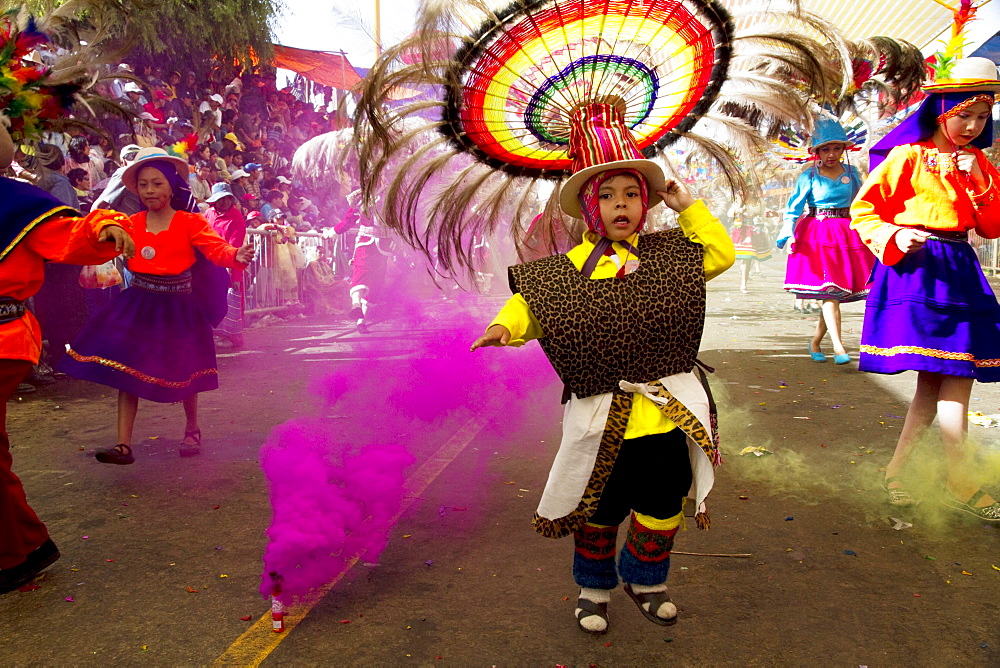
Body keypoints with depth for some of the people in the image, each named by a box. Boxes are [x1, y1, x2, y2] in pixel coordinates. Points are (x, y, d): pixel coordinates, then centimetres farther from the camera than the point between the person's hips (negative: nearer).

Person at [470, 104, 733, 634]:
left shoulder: (668, 254, 4)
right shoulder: (565, 272, -3)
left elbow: (721, 253, 10)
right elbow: (528, 305, -3)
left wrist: (688, 208, 3)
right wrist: (504, 327, -24)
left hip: (668, 410, 3)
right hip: (602, 417, -2)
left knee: (663, 505, 15)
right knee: (599, 511, 12)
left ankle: (645, 579, 42)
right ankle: (593, 588, 37)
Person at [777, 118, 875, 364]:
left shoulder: (852, 174, 9)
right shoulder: (809, 177, -1)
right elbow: (794, 207, -5)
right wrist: (785, 233, -18)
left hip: (847, 235, 4)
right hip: (817, 235, -4)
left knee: (834, 293, 3)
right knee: (829, 290, -13)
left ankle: (815, 342, 17)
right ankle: (838, 346, -15)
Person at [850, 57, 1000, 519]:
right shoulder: (909, 155, -4)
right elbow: (863, 210, -4)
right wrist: (894, 237, -20)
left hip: (960, 270, 7)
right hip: (919, 269, -7)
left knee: (936, 380, 6)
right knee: (955, 378, -9)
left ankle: (897, 470, 17)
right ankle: (960, 485, 0)